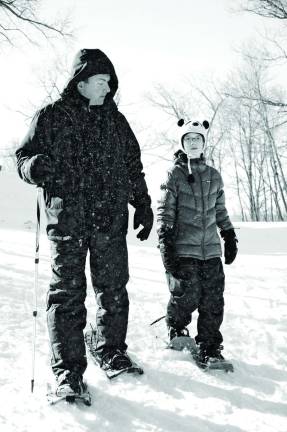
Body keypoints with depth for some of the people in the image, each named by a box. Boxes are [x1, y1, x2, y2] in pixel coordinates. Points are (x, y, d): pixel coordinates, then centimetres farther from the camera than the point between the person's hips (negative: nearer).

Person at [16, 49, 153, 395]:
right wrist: (34, 167, -20)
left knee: (113, 290, 9)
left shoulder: (116, 121, 14)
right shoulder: (53, 116, 3)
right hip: (67, 220, -3)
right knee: (67, 293, -2)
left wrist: (143, 206, 14)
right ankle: (68, 367, 6)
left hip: (111, 221, 4)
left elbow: (133, 167, 20)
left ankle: (111, 350, 27)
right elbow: (24, 156, 4)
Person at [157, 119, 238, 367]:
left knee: (213, 301, 1)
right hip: (183, 249, -4)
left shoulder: (214, 176, 15)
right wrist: (165, 245, -11)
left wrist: (230, 237, 20)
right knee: (187, 297, -6)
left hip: (211, 249, 4)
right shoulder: (174, 174, 2)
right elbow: (165, 212, -3)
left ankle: (209, 347, 13)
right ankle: (176, 329, 24)